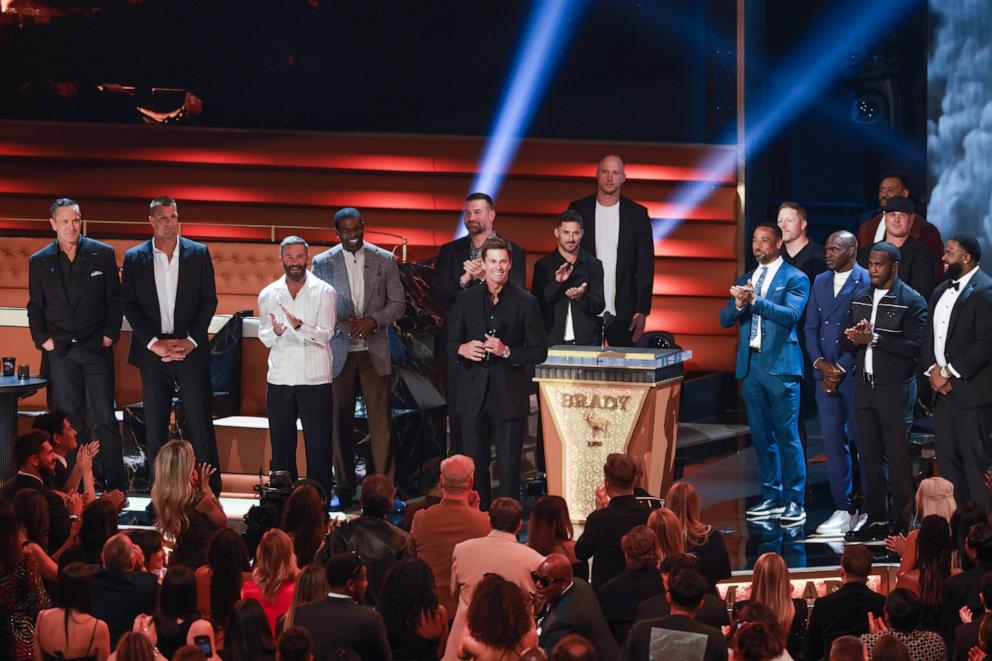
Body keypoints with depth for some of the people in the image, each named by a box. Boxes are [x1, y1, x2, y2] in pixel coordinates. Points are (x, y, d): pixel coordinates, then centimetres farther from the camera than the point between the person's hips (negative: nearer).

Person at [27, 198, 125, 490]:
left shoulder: (102, 254, 3)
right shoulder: (39, 262, 7)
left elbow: (115, 300, 5)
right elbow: (35, 307, 11)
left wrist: (110, 335, -3)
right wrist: (42, 340, 0)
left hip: (97, 347, -1)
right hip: (60, 351, 1)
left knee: (105, 418, -3)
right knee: (69, 420, 3)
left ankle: (115, 485, 0)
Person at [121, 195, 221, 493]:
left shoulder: (199, 253, 5)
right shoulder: (134, 258, 5)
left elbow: (209, 300, 3)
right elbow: (130, 306, 1)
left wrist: (192, 341, -8)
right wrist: (154, 343, -9)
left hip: (191, 349, -1)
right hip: (153, 353, 1)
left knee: (201, 425, -3)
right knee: (155, 427, 4)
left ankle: (211, 492, 1)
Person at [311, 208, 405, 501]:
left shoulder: (384, 260, 4)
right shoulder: (322, 263, 3)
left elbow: (398, 303, 5)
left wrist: (372, 320, -12)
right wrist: (343, 324, -13)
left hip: (375, 352, 0)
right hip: (338, 351, 0)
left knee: (380, 419, -4)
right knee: (340, 420, 4)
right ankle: (345, 487, 12)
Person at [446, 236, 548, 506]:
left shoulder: (525, 303, 0)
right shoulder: (466, 299, 8)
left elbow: (539, 351, 0)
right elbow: (450, 343, 12)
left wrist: (507, 352, -16)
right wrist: (462, 349, -11)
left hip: (510, 395, -3)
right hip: (474, 395, 3)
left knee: (509, 468, -2)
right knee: (475, 465, 5)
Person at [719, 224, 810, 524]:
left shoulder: (795, 279, -1)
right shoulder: (745, 280, 16)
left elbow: (791, 314, -16)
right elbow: (724, 319, 10)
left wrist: (755, 301, -26)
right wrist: (738, 304, -12)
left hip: (780, 366, -6)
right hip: (751, 364, 6)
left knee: (787, 435, -6)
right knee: (761, 435, 10)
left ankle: (795, 502, -4)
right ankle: (771, 497, 17)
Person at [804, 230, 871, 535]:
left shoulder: (868, 283, -7)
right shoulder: (820, 282, 14)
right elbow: (811, 326, 14)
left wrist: (841, 369, -11)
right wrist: (820, 362, -2)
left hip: (856, 375, -6)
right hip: (826, 373, 6)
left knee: (863, 442, -2)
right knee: (833, 442, 5)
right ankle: (844, 510, 11)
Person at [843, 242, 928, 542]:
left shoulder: (912, 302, -6)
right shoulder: (861, 300, 13)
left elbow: (915, 347, -16)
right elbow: (846, 342, 15)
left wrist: (874, 338, -18)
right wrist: (855, 339, -8)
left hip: (895, 388, -6)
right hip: (864, 386, 6)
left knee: (897, 457, -3)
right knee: (871, 457, 9)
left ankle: (901, 522, 1)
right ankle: (877, 520, 15)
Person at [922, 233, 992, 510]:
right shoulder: (941, 291, 17)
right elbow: (929, 335, 17)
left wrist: (949, 372, -15)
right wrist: (932, 370, -2)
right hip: (943, 391, 8)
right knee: (947, 457, 10)